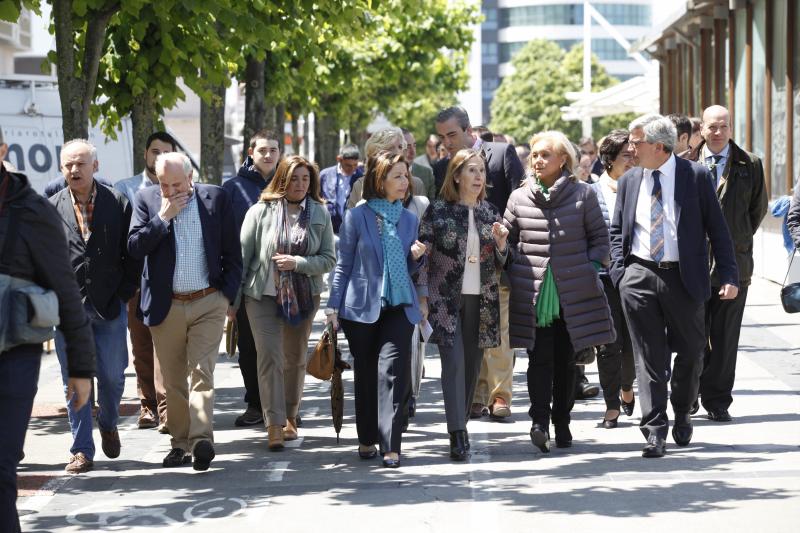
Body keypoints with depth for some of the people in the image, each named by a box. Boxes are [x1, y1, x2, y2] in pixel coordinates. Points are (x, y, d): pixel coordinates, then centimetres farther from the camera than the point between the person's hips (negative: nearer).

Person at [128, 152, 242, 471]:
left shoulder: (216, 198, 1)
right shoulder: (147, 200, 2)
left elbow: (233, 253, 6)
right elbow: (135, 247, -7)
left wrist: (229, 296, 1)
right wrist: (163, 217, -14)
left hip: (208, 303, -2)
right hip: (166, 305, 2)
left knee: (202, 372, -12)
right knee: (173, 381, 7)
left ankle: (201, 439, -20)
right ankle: (181, 443, 15)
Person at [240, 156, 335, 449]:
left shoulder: (320, 214, 0)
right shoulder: (261, 212, -5)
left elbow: (329, 259, -1)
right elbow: (242, 255, -1)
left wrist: (297, 263, -17)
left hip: (303, 296, 2)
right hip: (263, 295, -2)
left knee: (295, 359, 12)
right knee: (270, 357, -11)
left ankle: (289, 417, 28)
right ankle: (274, 425, -11)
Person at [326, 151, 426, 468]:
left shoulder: (409, 220, 9)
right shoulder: (357, 217, -2)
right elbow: (343, 265, 2)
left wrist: (417, 257, -4)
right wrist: (333, 306, -1)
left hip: (398, 306, 2)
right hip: (362, 307, -2)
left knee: (394, 371, -11)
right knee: (365, 375, 8)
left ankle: (390, 445, -12)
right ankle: (366, 439, 21)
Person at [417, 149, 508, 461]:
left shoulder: (489, 212, 10)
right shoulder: (438, 211, -1)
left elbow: (499, 264, 15)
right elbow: (423, 256, -1)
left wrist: (501, 244, -5)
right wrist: (422, 296, -10)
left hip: (481, 300, 4)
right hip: (446, 299, -4)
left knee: (472, 366, 6)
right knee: (454, 362, -14)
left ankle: (461, 426, 19)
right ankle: (458, 436, -17)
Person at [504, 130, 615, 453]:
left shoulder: (582, 194, 2)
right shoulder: (519, 198, 5)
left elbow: (600, 238, 8)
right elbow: (508, 241, 14)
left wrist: (591, 268, -4)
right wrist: (514, 271, 2)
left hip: (573, 292, 0)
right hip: (533, 293, 0)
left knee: (566, 360, 7)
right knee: (540, 359, -9)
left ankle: (562, 423, 16)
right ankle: (539, 421, -16)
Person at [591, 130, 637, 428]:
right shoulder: (593, 193, 2)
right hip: (604, 277, -2)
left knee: (633, 341, 3)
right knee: (609, 344, -4)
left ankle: (627, 387, 32)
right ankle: (612, 405, 5)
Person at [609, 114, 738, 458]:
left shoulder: (696, 176, -3)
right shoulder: (629, 181, 8)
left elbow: (717, 229, -1)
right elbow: (616, 231, 15)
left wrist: (728, 275, -6)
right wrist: (619, 271, 0)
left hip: (683, 278, -2)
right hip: (639, 277, 2)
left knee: (691, 352, 9)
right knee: (649, 356, -2)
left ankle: (682, 415, 31)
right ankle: (655, 430, -2)